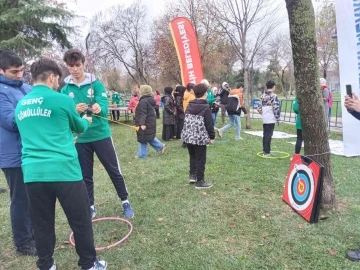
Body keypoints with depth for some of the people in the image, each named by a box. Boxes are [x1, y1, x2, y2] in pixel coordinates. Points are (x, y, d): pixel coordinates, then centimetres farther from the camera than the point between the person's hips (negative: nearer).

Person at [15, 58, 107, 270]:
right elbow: (79, 128, 12)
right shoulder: (61, 100, -3)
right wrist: (86, 120, 35)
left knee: (42, 224, 16)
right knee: (81, 221, 9)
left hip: (32, 174, 6)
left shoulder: (20, 106, 14)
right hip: (64, 171, -5)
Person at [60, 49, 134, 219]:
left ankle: (125, 202, 23)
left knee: (114, 171, 6)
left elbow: (104, 106, -16)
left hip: (101, 135, -2)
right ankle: (91, 207, 30)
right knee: (85, 176, 12)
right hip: (80, 139, 2)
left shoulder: (96, 84, -4)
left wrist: (99, 109, -40)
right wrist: (74, 111, -25)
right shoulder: (65, 90, 2)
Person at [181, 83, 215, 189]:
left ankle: (192, 175, 26)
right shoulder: (206, 108, -12)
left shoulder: (189, 106, 8)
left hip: (188, 136, 7)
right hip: (200, 138, -6)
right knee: (200, 159, 2)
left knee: (192, 157, 22)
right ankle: (200, 181, 9)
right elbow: (209, 124, -12)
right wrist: (212, 136, -2)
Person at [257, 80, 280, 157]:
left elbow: (259, 108, 9)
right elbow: (276, 108, -15)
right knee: (269, 135, -3)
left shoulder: (263, 96, 11)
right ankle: (267, 152, 0)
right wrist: (278, 118, -6)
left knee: (265, 135, 13)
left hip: (264, 119, 7)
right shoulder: (273, 96, -10)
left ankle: (265, 150, 21)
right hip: (271, 119, -6)